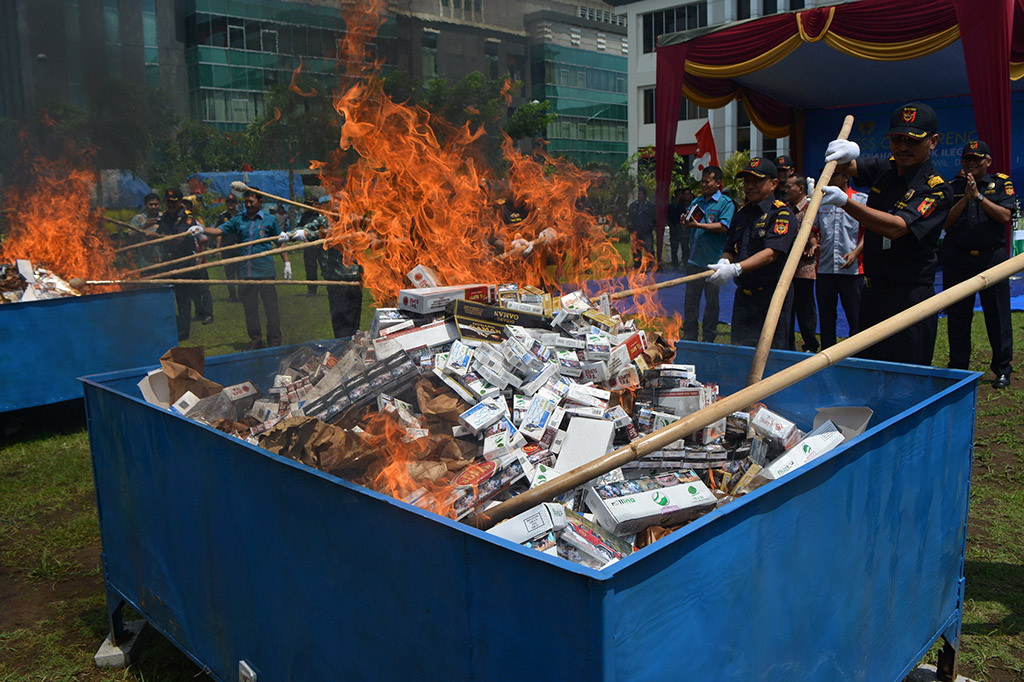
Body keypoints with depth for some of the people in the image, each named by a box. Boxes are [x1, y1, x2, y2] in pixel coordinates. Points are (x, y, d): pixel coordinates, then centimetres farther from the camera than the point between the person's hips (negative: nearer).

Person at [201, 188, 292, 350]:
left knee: (271, 307, -1)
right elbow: (219, 230, 4)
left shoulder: (269, 219, 5)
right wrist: (201, 229, -13)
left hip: (265, 270, -3)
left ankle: (274, 341, 9)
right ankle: (255, 340, 21)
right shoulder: (238, 220, 11)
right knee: (249, 308, 10)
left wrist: (287, 263, 6)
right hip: (245, 272, 3)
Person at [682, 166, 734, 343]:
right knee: (690, 300, 8)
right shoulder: (696, 201, 15)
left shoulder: (726, 203, -3)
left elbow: (723, 226, -16)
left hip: (713, 261, -5)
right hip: (695, 259, 5)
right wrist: (685, 221, -2)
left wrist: (699, 225, -17)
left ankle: (709, 339, 15)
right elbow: (688, 226, 21)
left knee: (711, 300, 5)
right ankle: (689, 337, 17)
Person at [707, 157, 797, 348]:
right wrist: (723, 262, -10)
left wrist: (735, 269, -32)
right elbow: (729, 248, 15)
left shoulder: (781, 213, -8)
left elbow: (771, 253, -20)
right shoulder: (741, 213, 15)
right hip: (743, 295, 6)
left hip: (772, 296, -6)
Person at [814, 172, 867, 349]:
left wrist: (856, 251, -17)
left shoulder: (862, 199, 3)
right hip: (824, 268, 4)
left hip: (852, 270, -3)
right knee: (826, 318, 9)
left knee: (856, 319, -1)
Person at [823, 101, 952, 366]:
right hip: (873, 292, 7)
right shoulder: (884, 170, 8)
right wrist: (845, 153, -18)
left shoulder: (936, 189, -13)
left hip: (909, 299, -7)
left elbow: (895, 227, -27)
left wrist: (845, 202, -39)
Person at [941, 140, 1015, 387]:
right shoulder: (953, 186, 10)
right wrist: (965, 199, -10)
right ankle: (958, 368, 16)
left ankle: (1002, 369, 11)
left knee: (997, 315, 1)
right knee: (957, 316, 6)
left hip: (992, 257, -1)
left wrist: (978, 195, -11)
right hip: (957, 259, 2)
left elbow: (1004, 216, -7)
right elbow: (945, 222, -1)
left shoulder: (1001, 183, 7)